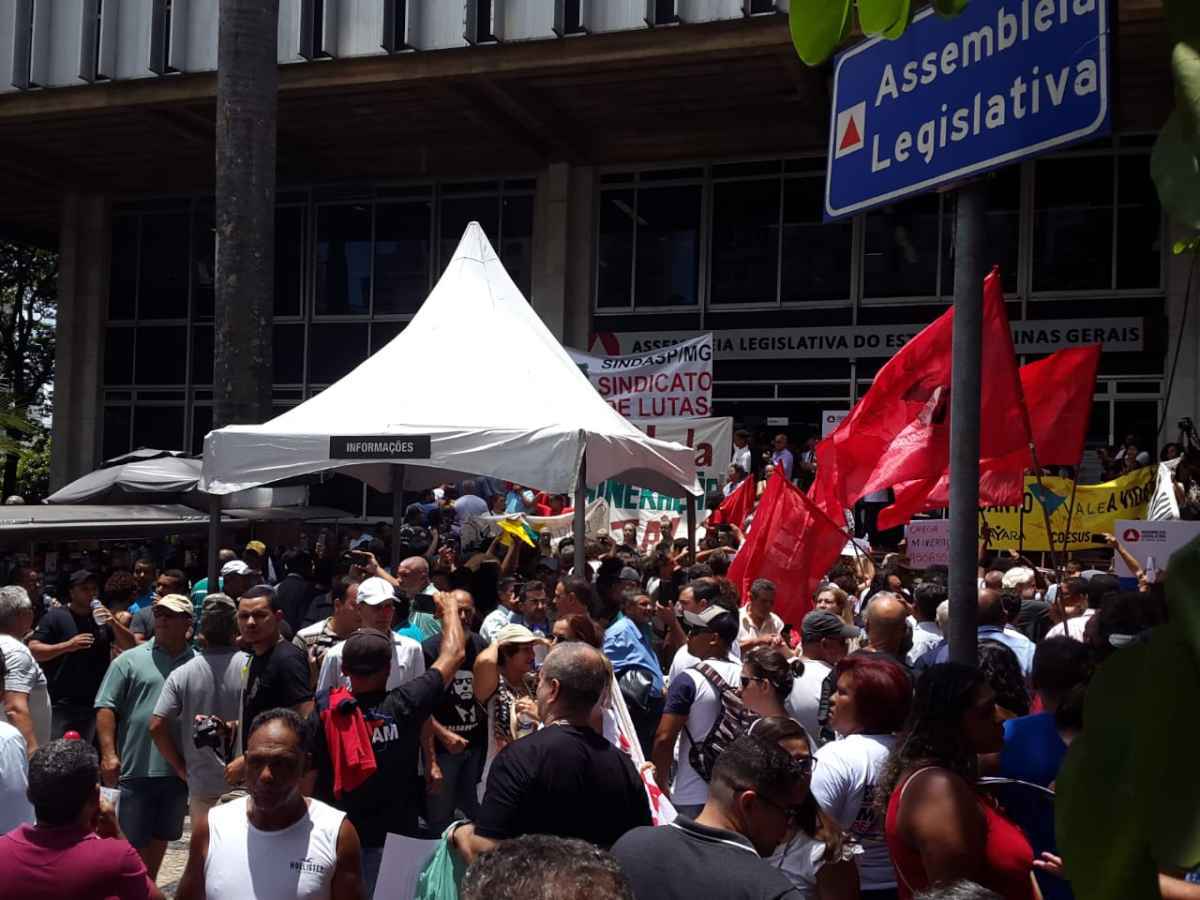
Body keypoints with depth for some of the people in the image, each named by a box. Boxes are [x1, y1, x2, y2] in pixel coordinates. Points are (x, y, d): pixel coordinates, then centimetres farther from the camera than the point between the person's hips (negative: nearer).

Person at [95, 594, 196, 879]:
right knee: (130, 842, 6)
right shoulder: (129, 660, -2)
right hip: (136, 768, -3)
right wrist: (108, 754, -11)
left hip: (178, 769, 3)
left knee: (160, 838, 18)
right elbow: (106, 708, -4)